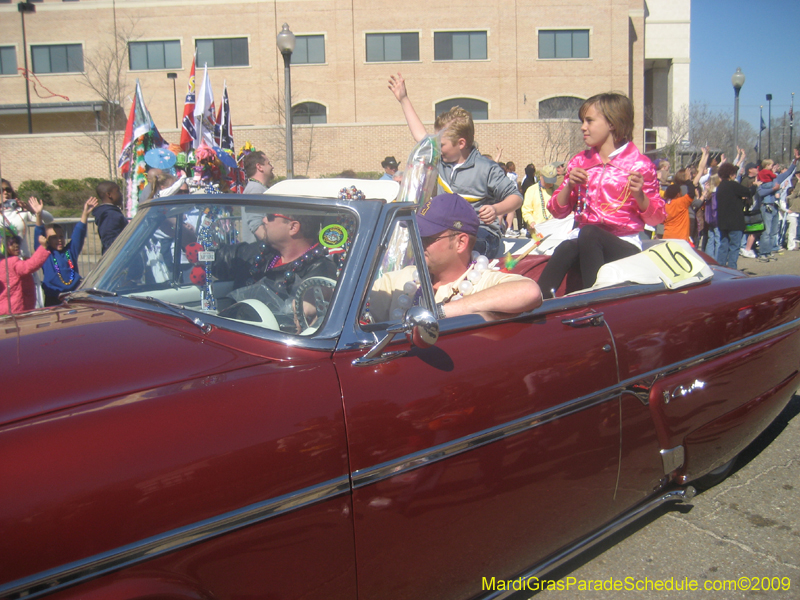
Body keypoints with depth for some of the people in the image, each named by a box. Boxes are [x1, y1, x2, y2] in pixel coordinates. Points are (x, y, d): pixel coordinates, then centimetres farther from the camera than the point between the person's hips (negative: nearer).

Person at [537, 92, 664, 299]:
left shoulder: (640, 165, 1)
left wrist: (639, 194, -17)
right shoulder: (580, 162, 13)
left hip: (624, 245, -3)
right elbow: (557, 211, 12)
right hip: (585, 241, 3)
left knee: (588, 233, -35)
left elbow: (656, 218, 1)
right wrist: (569, 185, -5)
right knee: (566, 249, -32)